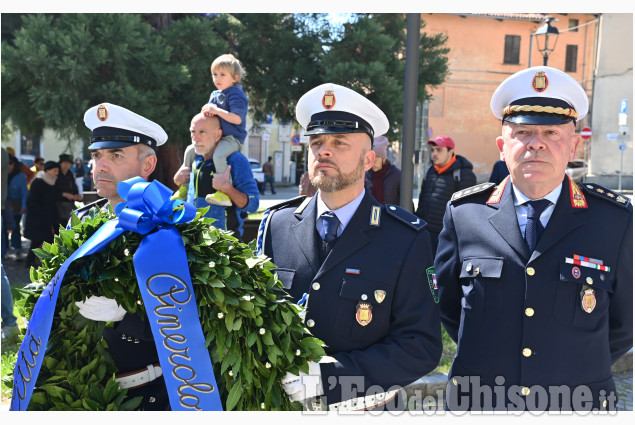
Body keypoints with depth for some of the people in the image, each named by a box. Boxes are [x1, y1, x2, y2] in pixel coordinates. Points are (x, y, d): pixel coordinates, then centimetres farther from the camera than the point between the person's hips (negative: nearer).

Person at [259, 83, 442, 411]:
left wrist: (329, 377, -25)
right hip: (284, 406, 3)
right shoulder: (276, 225, -4)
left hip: (364, 408, -2)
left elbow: (422, 347, -17)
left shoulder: (407, 239, -13)